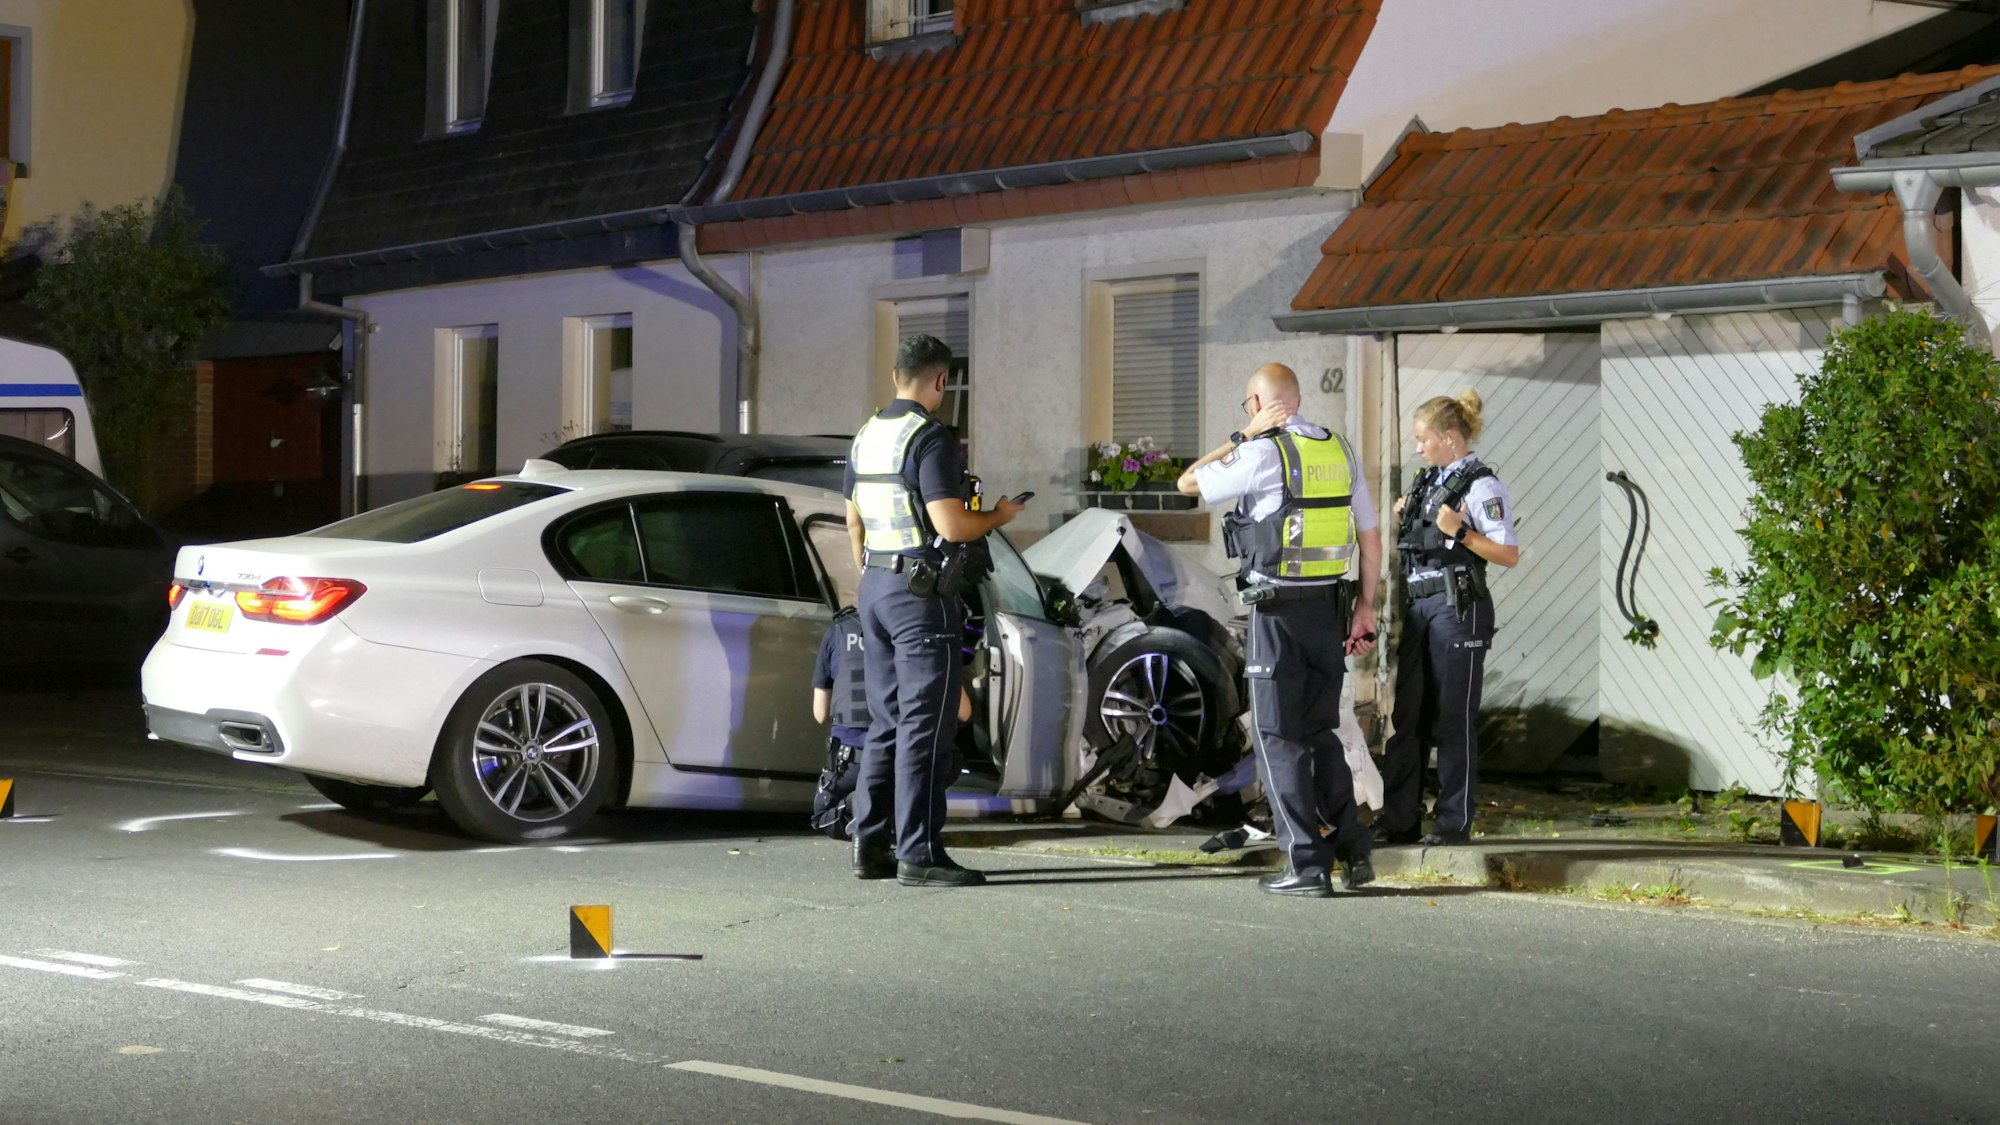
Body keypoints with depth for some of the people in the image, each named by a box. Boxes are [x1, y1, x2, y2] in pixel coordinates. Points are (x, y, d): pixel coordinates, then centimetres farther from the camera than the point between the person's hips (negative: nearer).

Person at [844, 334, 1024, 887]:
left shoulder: (866, 436, 13)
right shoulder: (930, 437, -14)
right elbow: (951, 525, -20)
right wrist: (999, 515, -2)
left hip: (875, 589, 9)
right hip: (921, 593, -9)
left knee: (887, 722, 13)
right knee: (925, 726, -6)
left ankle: (871, 846, 15)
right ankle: (918, 855, -7)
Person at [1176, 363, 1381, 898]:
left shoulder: (1262, 455, -11)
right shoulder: (1341, 450, 8)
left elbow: (1188, 482, 2)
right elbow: (1371, 540, 11)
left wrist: (1243, 436, 3)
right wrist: (1365, 609, 17)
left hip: (1279, 612, -6)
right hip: (1330, 608, 6)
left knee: (1280, 738, 1)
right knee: (1321, 732, 17)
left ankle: (1307, 864, -1)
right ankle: (1353, 850, 12)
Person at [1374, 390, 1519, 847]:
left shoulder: (1481, 485, -9)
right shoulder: (1427, 482, 13)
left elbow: (1509, 555, -12)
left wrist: (1461, 534, -21)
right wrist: (1402, 519, 7)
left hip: (1457, 608, -8)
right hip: (1417, 604, 8)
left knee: (1453, 718, -1)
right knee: (1405, 713, 9)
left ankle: (1454, 822, 8)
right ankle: (1400, 818, 16)